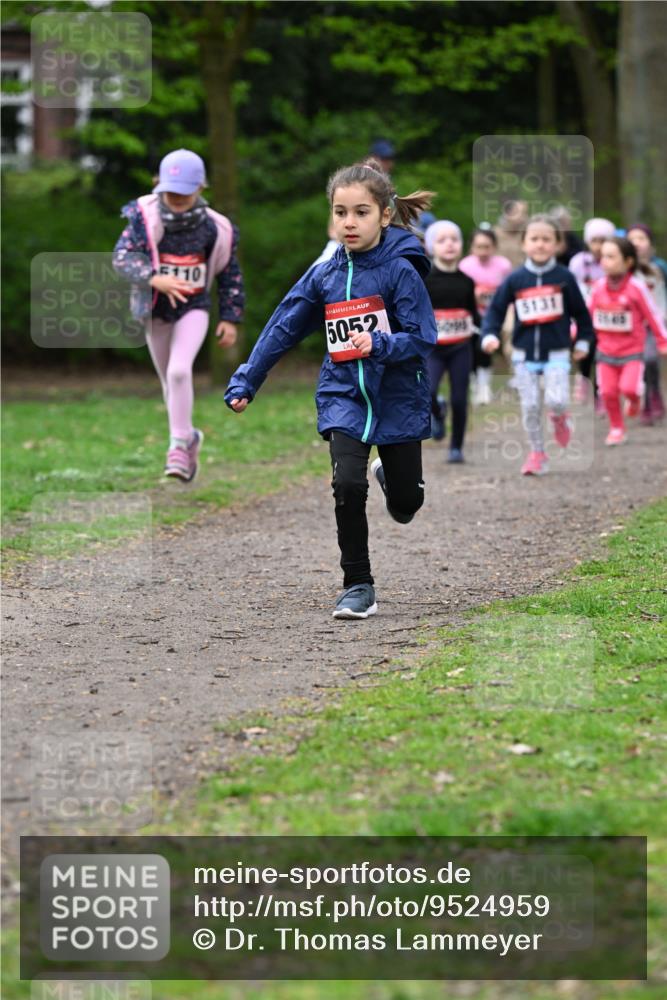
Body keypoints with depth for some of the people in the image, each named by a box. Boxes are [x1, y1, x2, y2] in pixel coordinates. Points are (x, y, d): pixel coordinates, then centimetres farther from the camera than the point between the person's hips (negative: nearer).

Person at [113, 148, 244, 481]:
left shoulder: (214, 227, -14)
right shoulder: (146, 216, -19)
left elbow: (229, 273, 0)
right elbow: (123, 256, -27)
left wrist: (230, 318, 0)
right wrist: (155, 279, -43)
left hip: (193, 310, -2)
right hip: (155, 310, 2)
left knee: (179, 371, -22)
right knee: (170, 381, 14)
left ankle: (178, 444, -11)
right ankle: (188, 437, 38)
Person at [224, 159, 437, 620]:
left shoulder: (401, 270, -11)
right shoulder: (324, 276, 0)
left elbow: (423, 338, -15)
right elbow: (282, 329, 8)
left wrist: (379, 345, -32)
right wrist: (245, 383, 8)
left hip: (398, 397, -2)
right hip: (345, 396, 2)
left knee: (405, 506, 9)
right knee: (348, 485, -19)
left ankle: (389, 472, 47)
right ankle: (358, 587, -6)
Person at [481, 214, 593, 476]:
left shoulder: (563, 277, -4)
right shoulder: (515, 280, -2)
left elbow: (580, 311, 6)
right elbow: (495, 309, 2)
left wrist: (583, 341, 9)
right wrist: (489, 335, -13)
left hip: (556, 353, -2)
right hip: (524, 354, 2)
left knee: (556, 401, -17)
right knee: (530, 406, 2)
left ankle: (559, 417, 19)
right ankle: (537, 453, 17)